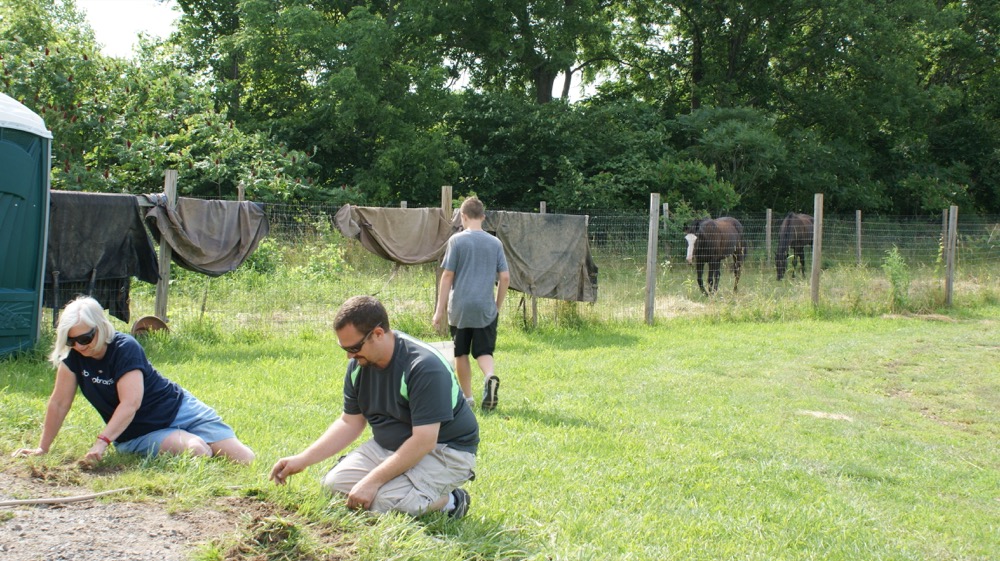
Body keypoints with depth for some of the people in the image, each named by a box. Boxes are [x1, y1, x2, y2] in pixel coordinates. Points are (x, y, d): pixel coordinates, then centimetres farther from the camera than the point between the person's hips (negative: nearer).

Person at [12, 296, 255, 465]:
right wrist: (42, 448, -4)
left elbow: (130, 403, -31)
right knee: (197, 450, -28)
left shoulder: (125, 348, -22)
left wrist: (102, 441, -40)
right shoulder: (74, 357, -9)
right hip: (138, 434, 3)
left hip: (178, 409, -3)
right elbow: (59, 403, -4)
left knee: (244, 459, -12)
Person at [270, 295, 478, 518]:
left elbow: (424, 441, -29)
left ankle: (449, 501, -3)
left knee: (385, 501, -31)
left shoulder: (423, 366, -27)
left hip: (444, 450, -9)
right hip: (390, 446, 9)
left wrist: (372, 481, -29)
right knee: (334, 483, -9)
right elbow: (350, 422, 8)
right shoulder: (359, 364, -2)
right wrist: (303, 459, -2)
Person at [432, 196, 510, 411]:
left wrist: (440, 310, -1)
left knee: (461, 353, 12)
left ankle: (467, 398, 16)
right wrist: (498, 306, 16)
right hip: (485, 308, 2)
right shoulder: (495, 243, 5)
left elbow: (447, 276, -5)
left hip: (459, 307, -2)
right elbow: (505, 277, 5)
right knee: (484, 352, 4)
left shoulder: (456, 240, -4)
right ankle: (490, 377, -27)